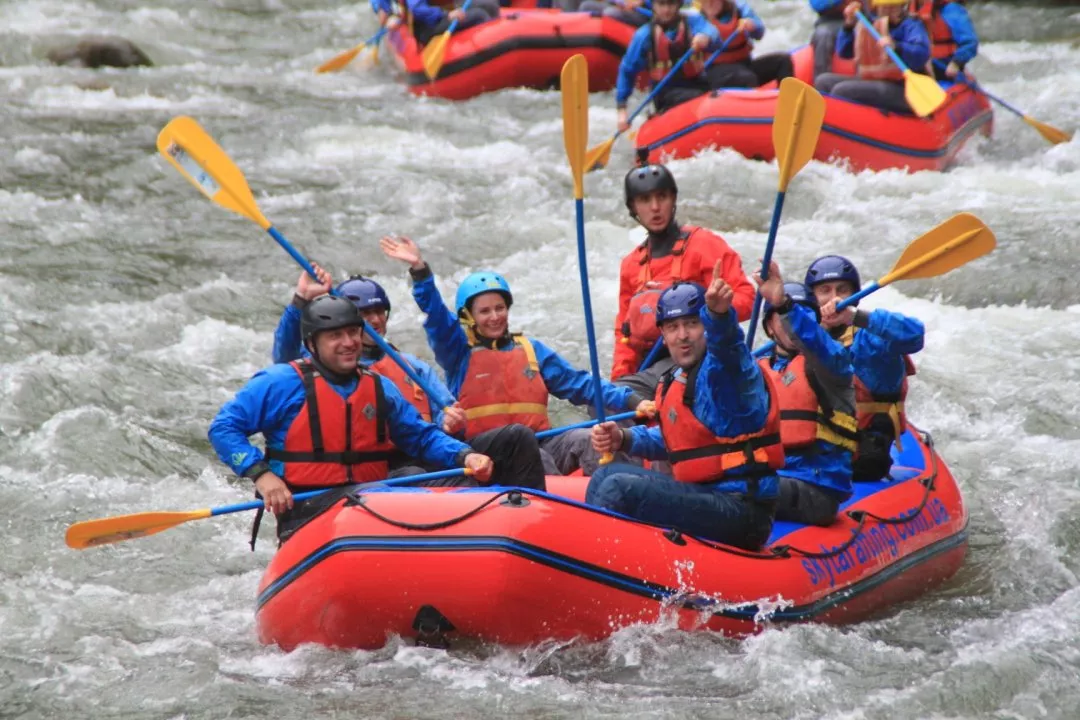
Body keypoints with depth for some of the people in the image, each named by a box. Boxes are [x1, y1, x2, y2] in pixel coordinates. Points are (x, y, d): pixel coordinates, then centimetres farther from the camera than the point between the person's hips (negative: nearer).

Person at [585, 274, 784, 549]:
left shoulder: (722, 370, -12)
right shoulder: (675, 381, 17)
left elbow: (726, 344, -38)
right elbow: (671, 440, 32)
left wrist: (719, 314, -59)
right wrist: (623, 439, 15)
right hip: (703, 497, 10)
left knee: (621, 489, -24)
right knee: (606, 477, 18)